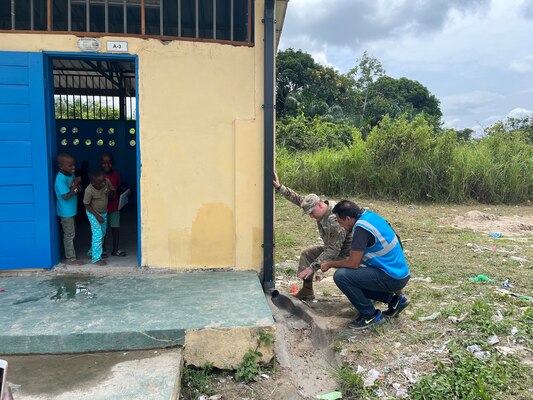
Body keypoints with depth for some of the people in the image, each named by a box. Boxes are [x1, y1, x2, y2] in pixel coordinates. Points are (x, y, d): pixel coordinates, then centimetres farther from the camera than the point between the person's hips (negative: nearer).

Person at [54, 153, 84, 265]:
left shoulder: (71, 174, 3)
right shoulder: (60, 179, -23)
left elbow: (75, 190, 14)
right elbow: (66, 196, -28)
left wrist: (77, 188, -8)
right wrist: (75, 185, -23)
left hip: (72, 210, 9)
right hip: (66, 212, -9)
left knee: (70, 234, 17)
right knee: (69, 235, 0)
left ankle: (69, 256, 28)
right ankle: (70, 259, 9)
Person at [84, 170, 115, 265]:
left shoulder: (107, 182, -21)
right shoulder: (89, 190, -31)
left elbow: (113, 192, -3)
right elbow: (87, 205, -17)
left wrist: (110, 193, -27)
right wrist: (97, 216, -20)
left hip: (104, 212, 6)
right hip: (93, 213, -6)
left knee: (102, 234, 18)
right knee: (98, 235, -8)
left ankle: (92, 251, 39)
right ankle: (96, 259, 4)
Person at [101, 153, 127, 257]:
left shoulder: (116, 174, -1)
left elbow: (118, 190, 6)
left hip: (114, 206, 2)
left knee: (115, 228, 7)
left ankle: (115, 249, 18)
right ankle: (103, 249, 23)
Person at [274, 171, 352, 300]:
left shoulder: (336, 221, -36)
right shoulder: (319, 205, -9)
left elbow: (333, 251, -34)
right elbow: (298, 199, -4)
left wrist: (313, 267, -33)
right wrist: (279, 187, -13)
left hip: (345, 253, -8)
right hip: (332, 247, 9)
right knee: (307, 254, 3)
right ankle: (307, 291, 11)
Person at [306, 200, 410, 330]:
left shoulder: (361, 227, -23)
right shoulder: (368, 215, 5)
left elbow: (353, 263, -19)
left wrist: (330, 264, -4)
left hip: (393, 278, -10)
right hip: (398, 271, 10)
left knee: (341, 276, -19)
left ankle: (371, 315, -3)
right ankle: (393, 299, 19)